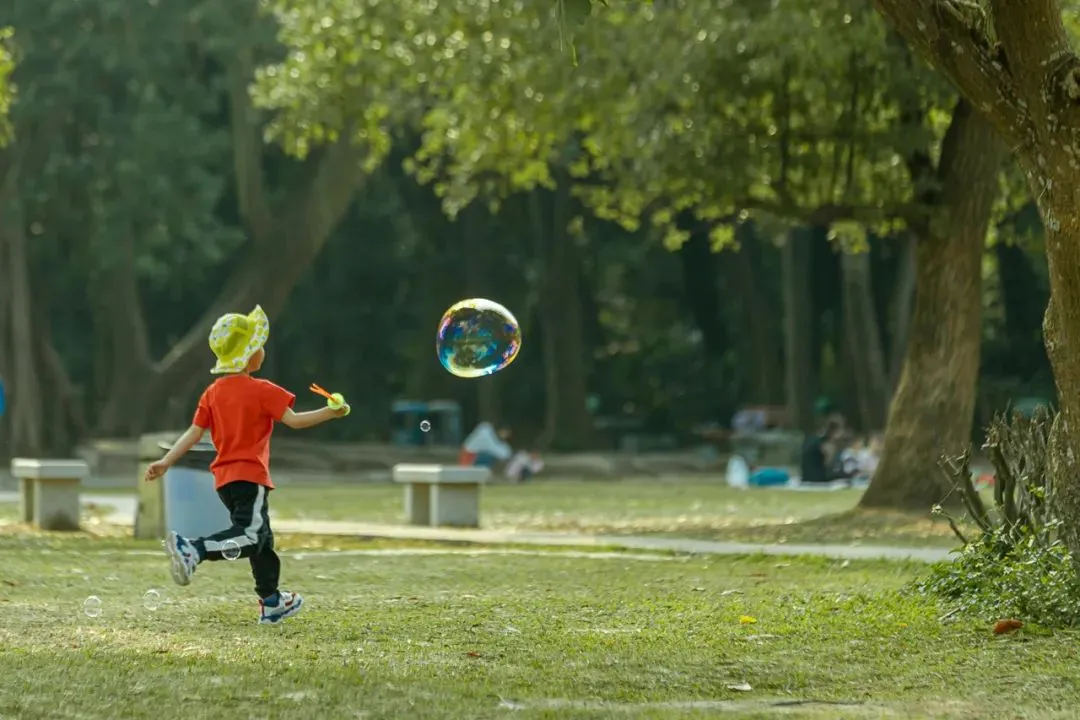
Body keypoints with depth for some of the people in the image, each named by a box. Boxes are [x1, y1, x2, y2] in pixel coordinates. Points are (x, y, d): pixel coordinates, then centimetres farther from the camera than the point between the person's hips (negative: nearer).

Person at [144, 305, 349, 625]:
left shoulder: (212, 393, 9)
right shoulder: (262, 391, -9)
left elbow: (194, 432, 4)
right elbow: (294, 421, -13)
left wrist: (166, 462, 5)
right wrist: (330, 412, -5)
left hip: (224, 478, 8)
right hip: (250, 476, -8)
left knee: (262, 537, 20)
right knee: (249, 537, -16)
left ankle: (271, 601, 27)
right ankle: (192, 549, -36)